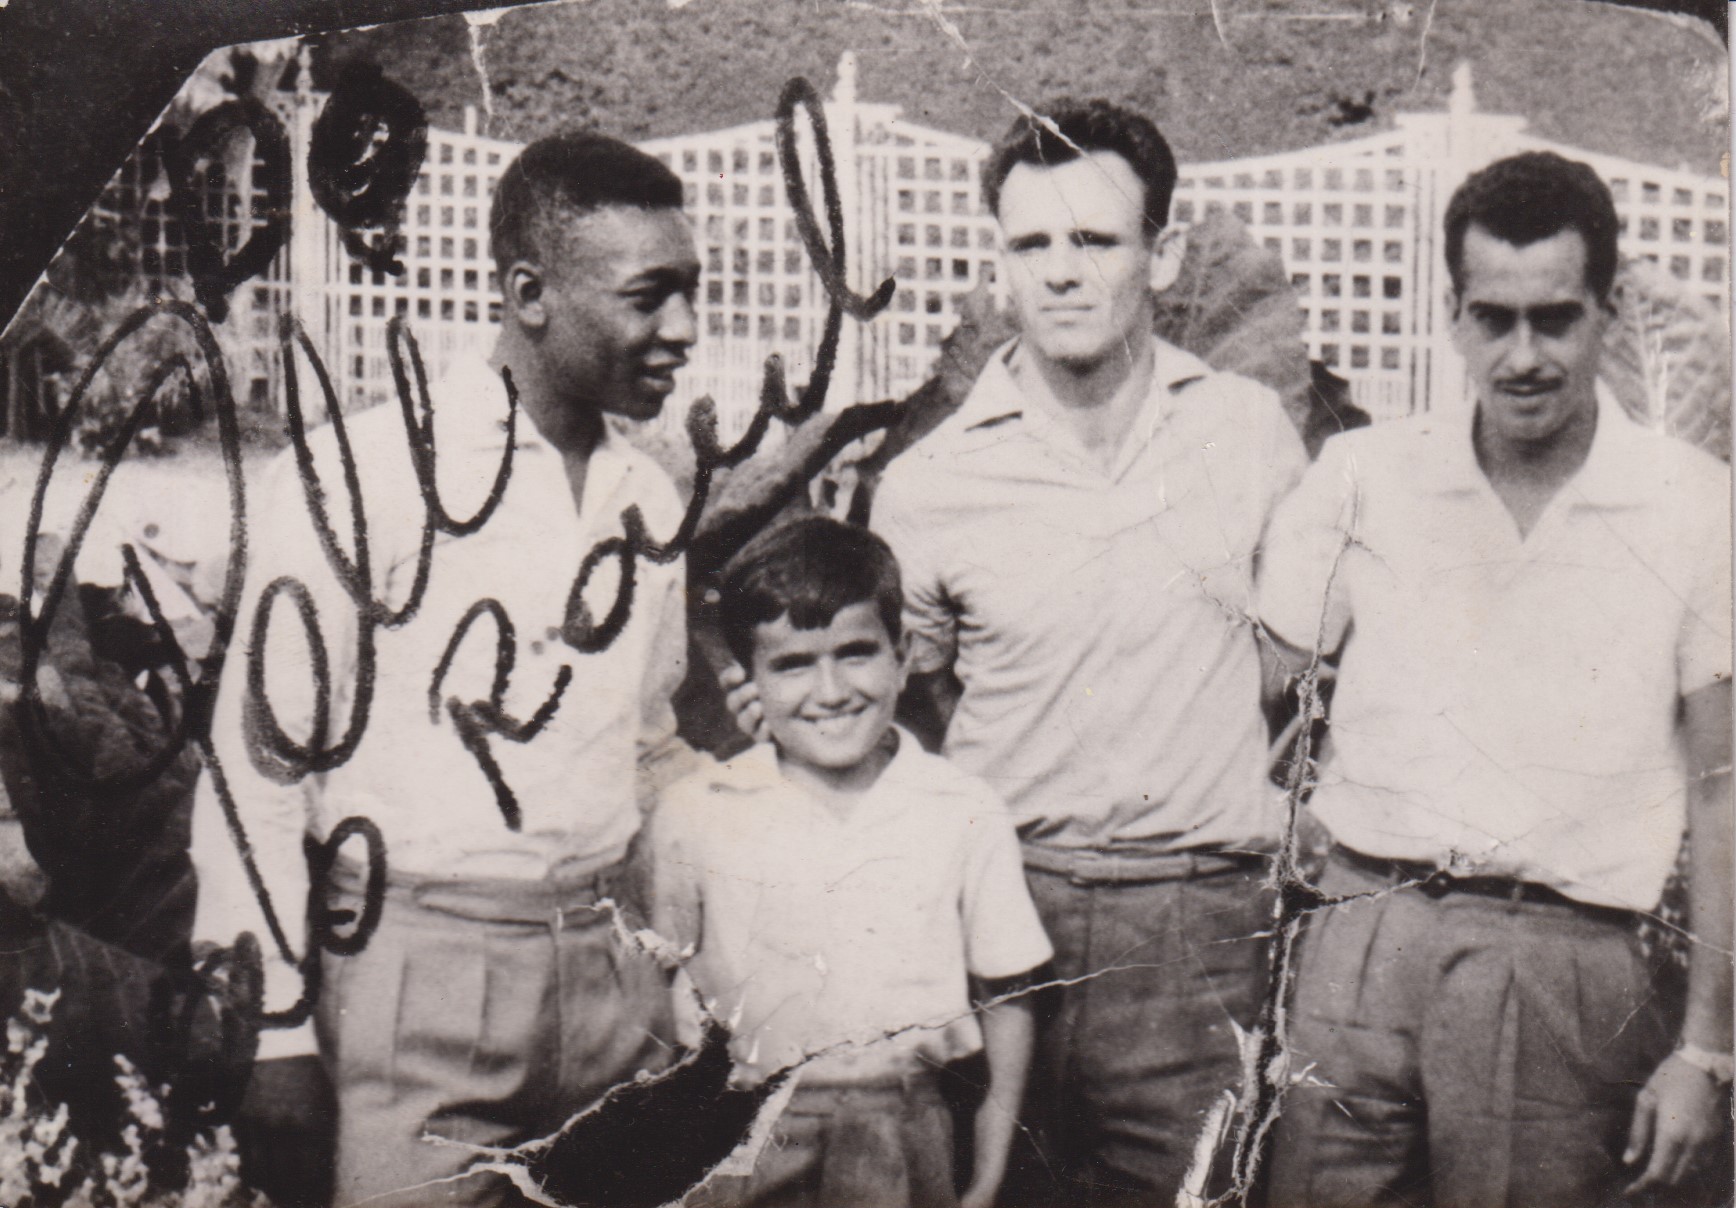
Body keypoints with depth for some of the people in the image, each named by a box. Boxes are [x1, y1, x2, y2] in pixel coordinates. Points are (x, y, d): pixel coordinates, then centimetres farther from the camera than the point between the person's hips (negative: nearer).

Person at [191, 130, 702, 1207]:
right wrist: (273, 1028, -8)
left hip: (613, 968, 6)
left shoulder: (650, 500, 10)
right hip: (421, 970, -5)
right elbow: (259, 760, -7)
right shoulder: (355, 475, -9)